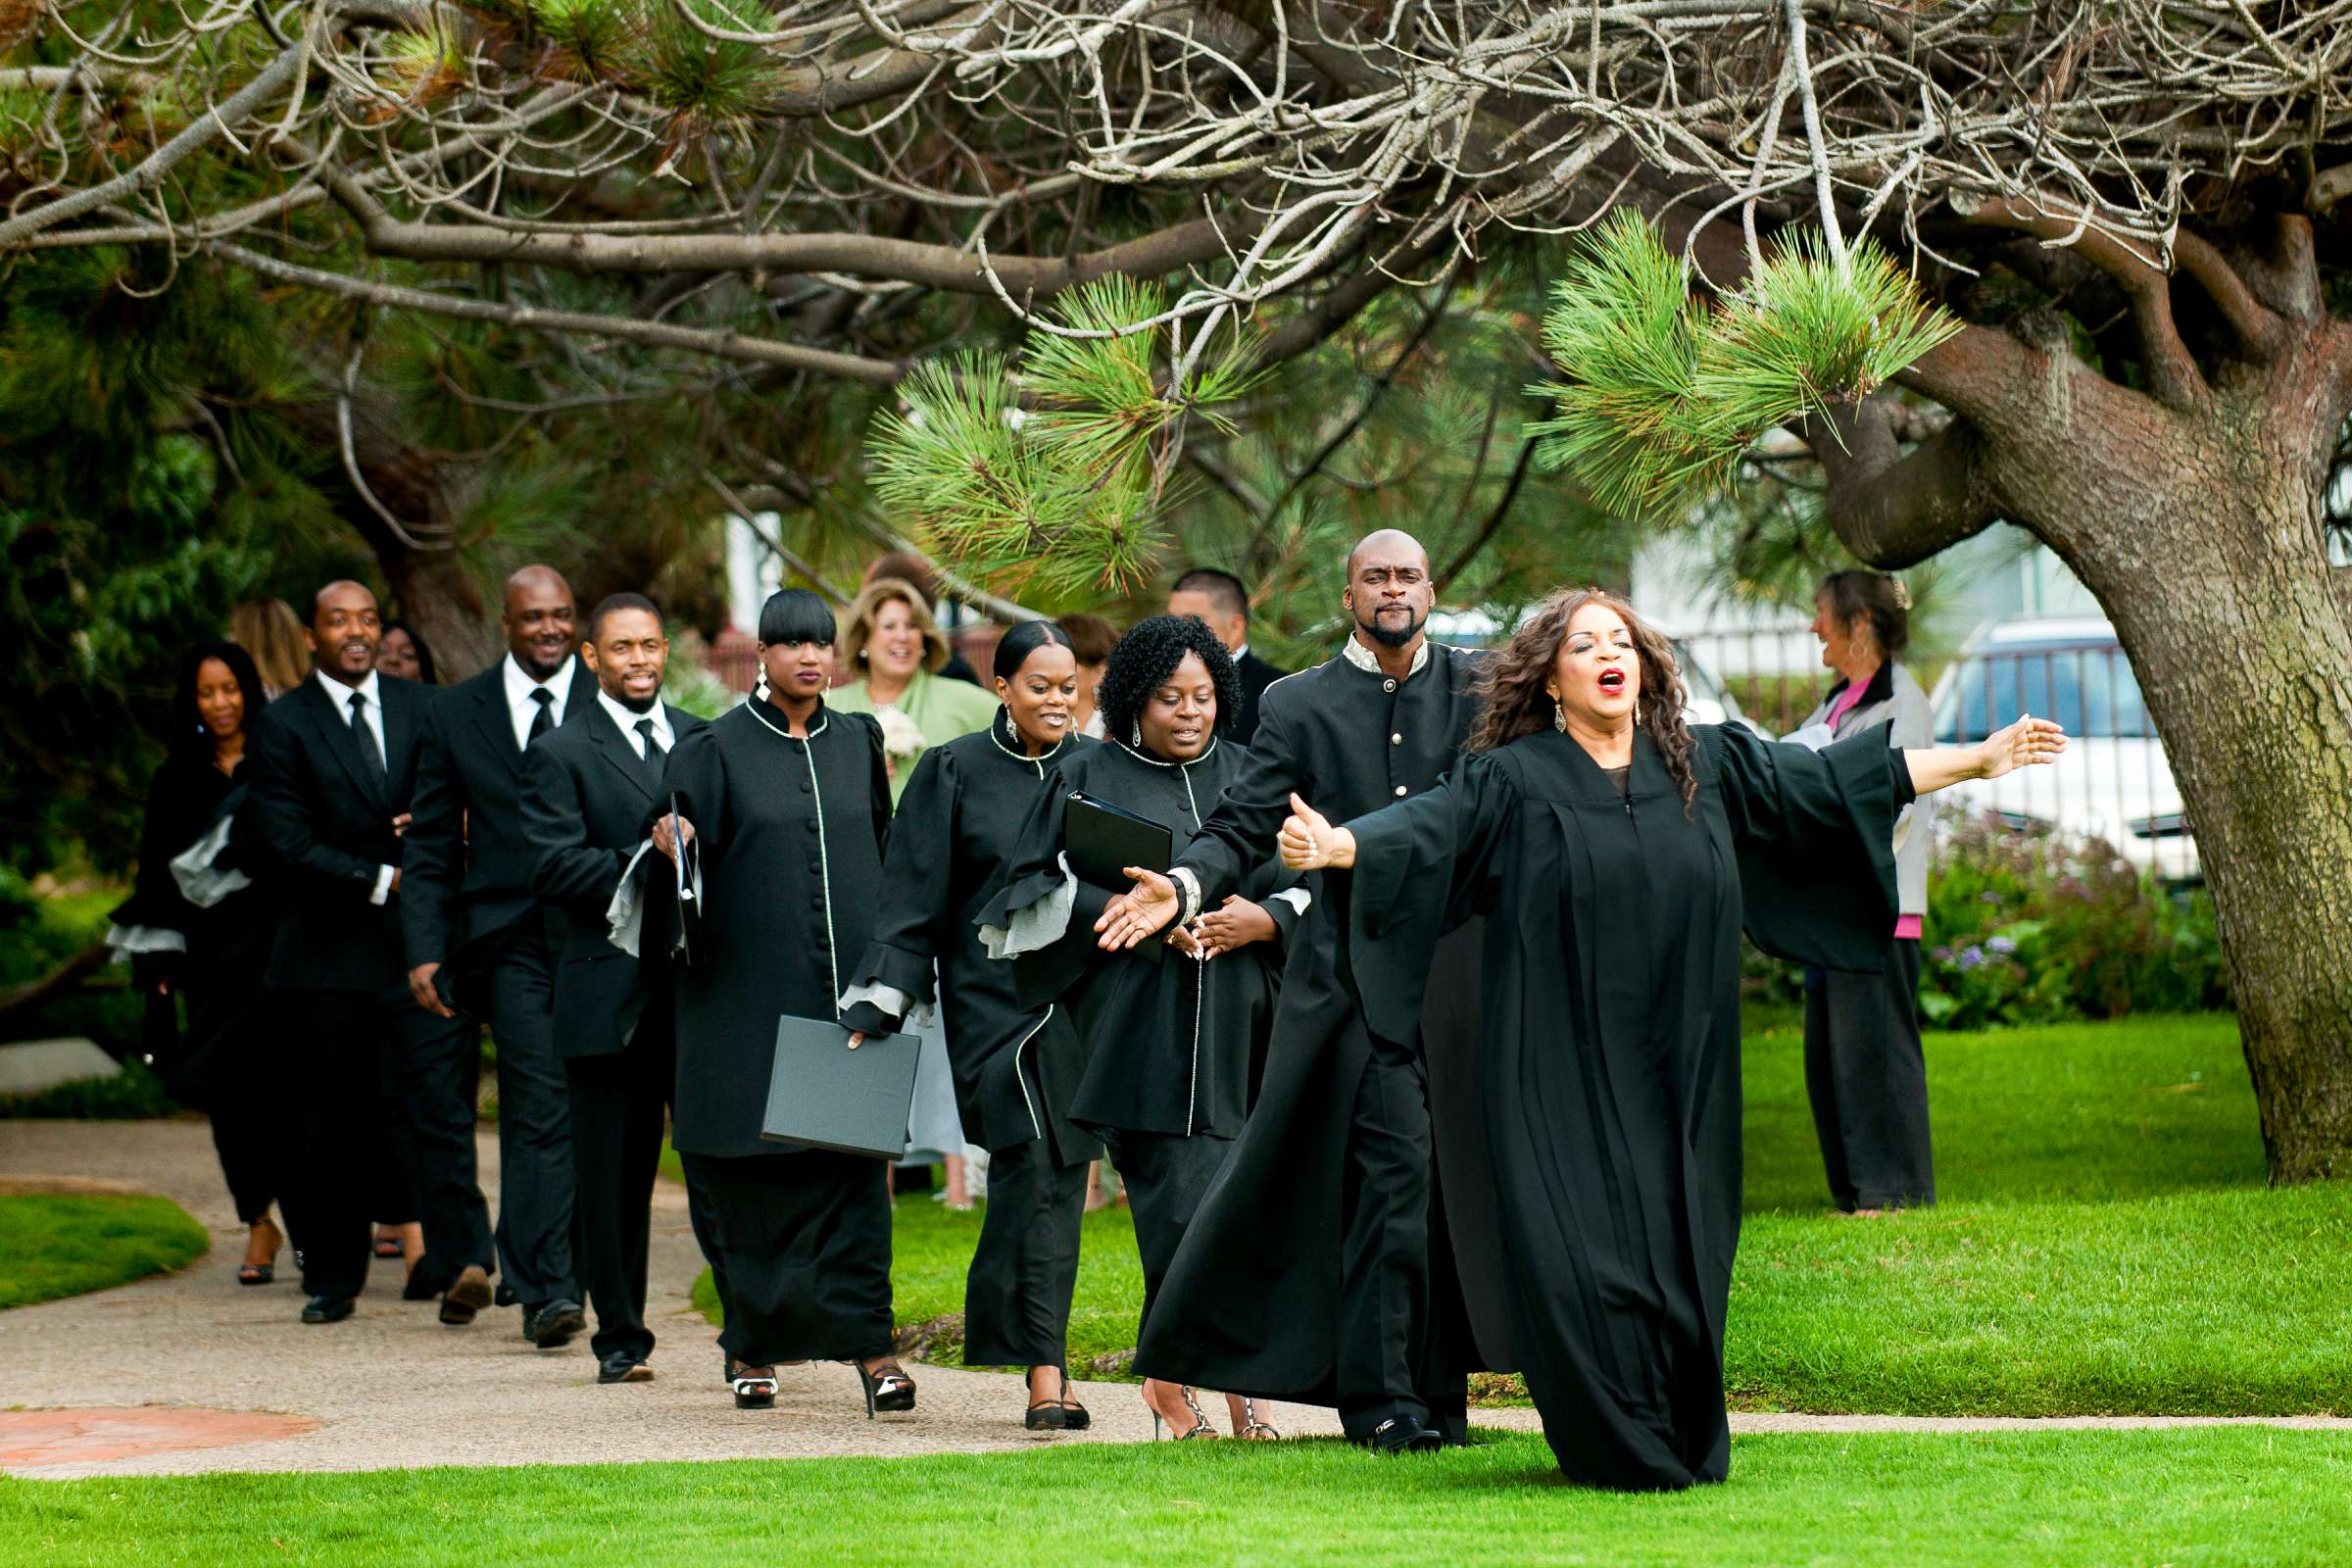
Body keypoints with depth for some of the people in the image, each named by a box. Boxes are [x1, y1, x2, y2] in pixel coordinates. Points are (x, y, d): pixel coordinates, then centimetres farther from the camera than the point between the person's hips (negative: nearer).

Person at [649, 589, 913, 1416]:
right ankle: (754, 1347, 12)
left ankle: (866, 1341, -8)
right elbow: (676, 830, -8)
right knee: (754, 1172, 2)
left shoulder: (856, 744, 12)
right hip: (751, 997, -2)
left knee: (853, 1163, -5)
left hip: (845, 989, 2)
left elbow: (884, 849, 16)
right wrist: (669, 839, -32)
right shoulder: (718, 748, 1)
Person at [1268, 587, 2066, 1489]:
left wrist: (1979, 761, 16)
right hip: (1563, 1070, -3)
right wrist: (1335, 846, -34)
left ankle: (1688, 1447, 16)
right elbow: (1428, 825, -13)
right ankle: (1619, 1450, 3)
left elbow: (1832, 780, 15)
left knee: (1677, 1257, 3)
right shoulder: (1512, 779, 0)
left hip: (1673, 1075, 3)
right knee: (1581, 1253, -8)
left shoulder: (1706, 764, 10)